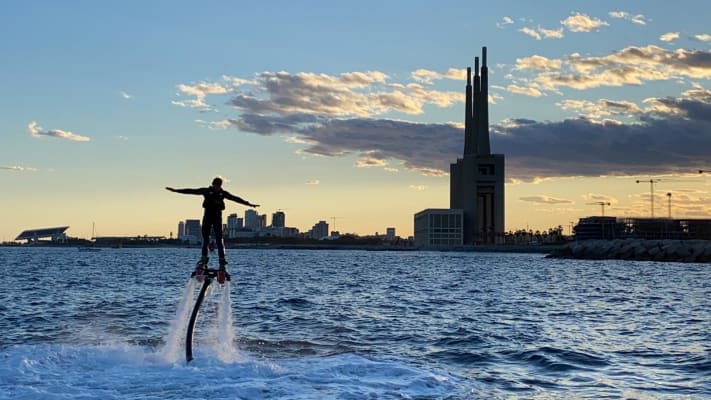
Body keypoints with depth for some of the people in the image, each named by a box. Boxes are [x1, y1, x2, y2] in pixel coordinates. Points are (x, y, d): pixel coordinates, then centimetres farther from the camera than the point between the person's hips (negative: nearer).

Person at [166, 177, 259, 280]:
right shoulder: (206, 191, 0)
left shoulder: (223, 193, 5)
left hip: (217, 217, 0)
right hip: (207, 216, 0)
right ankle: (204, 258, 2)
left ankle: (222, 261, -5)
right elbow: (191, 191, -2)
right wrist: (176, 190, -6)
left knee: (219, 239, -4)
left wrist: (249, 204, 10)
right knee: (205, 238, -4)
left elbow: (236, 198, 9)